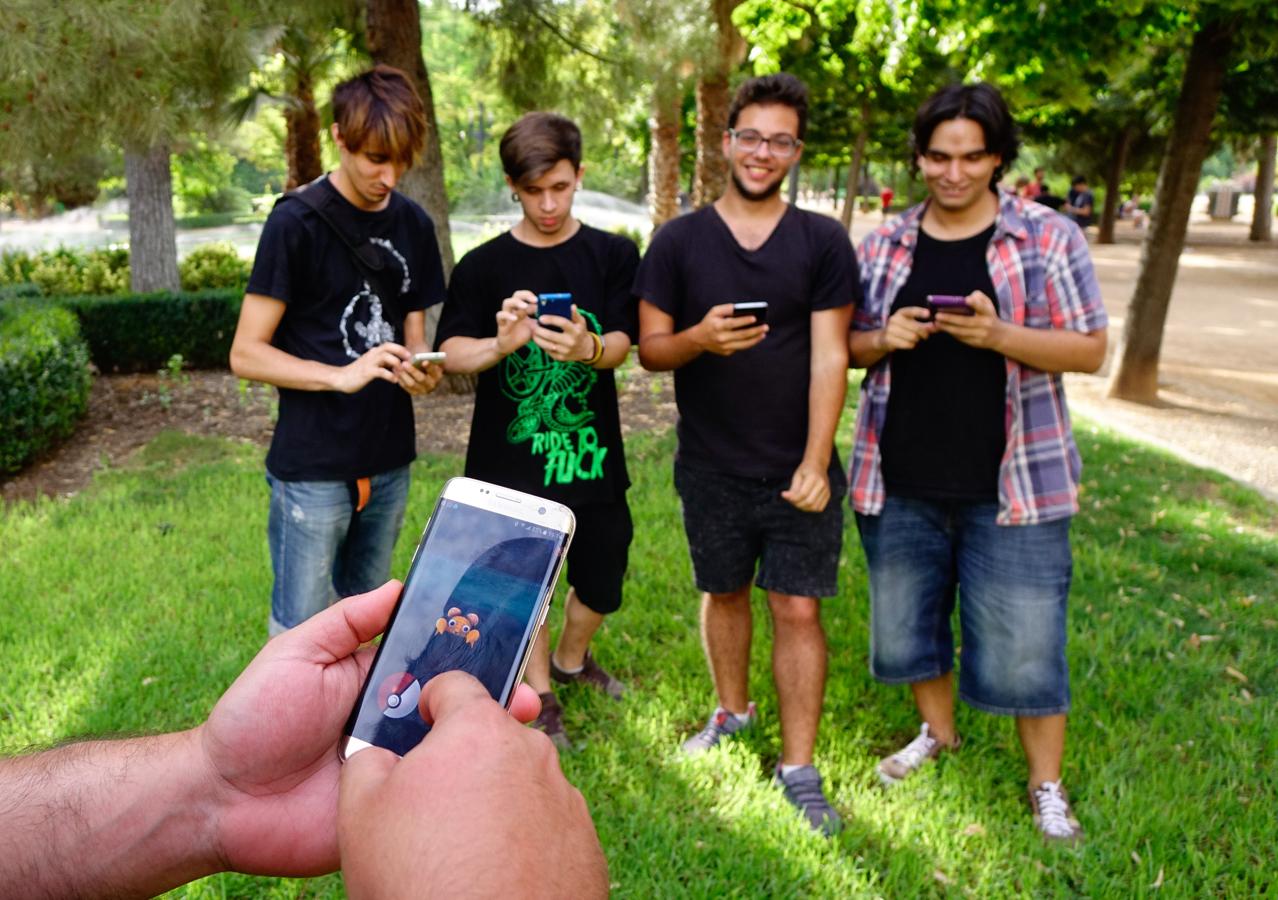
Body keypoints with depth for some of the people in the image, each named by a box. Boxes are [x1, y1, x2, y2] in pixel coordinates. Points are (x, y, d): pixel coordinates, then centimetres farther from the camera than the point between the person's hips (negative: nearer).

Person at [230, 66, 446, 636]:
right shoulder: (297, 222, -11)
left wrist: (421, 368, -11)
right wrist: (341, 376, -25)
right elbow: (246, 354, -11)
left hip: (389, 461, 6)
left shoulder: (413, 225, 7)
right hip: (313, 466, -5)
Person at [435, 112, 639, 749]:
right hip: (509, 460, -1)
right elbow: (451, 354, -8)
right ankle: (540, 697, 35)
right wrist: (502, 342, -31)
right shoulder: (483, 266, -1)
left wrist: (587, 348, -33)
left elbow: (620, 346, -9)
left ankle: (571, 658, 44)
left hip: (590, 456, 1)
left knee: (602, 583, 12)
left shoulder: (613, 255, 1)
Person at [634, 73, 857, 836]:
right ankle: (732, 712, 39)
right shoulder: (679, 241, 1)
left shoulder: (823, 243, -2)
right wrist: (699, 338, -23)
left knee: (798, 608, 0)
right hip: (712, 471, 2)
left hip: (798, 470, -1)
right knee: (724, 592, 17)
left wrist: (815, 463, -14)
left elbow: (829, 357, -7)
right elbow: (650, 348, 0)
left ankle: (800, 768, 12)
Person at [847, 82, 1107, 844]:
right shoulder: (884, 247, 6)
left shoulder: (1050, 238, -3)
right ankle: (938, 731, 43)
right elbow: (848, 347, 12)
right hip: (900, 483, 4)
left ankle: (1047, 785, 25)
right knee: (905, 623, 16)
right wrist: (885, 339, -12)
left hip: (1012, 486, -3)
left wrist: (998, 335, -21)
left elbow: (1091, 350, -5)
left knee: (1023, 643, 3)